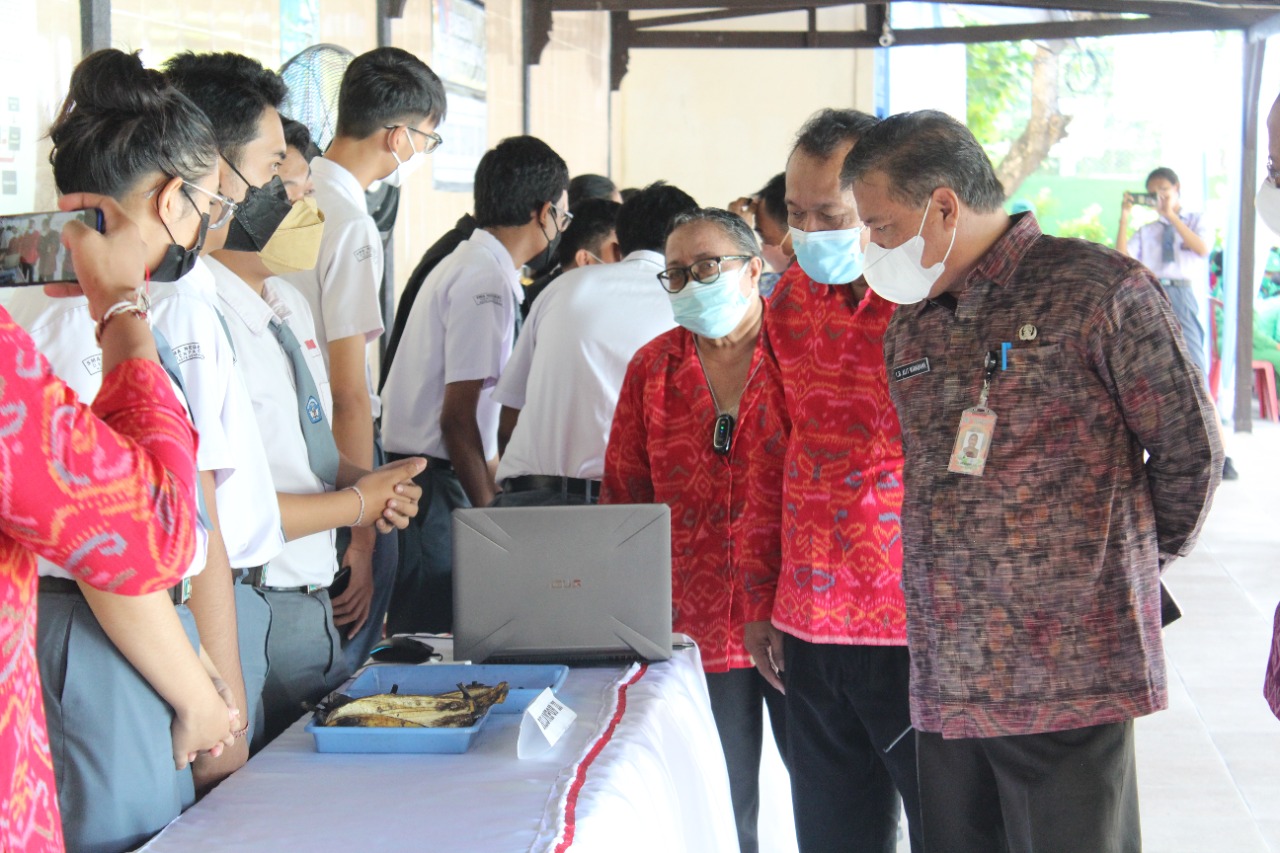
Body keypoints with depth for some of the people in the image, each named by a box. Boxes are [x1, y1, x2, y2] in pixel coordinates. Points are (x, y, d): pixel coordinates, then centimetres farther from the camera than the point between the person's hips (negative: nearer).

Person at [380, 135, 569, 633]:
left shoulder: (467, 265, 17)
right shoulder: (486, 282, -15)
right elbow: (458, 418, -19)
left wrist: (493, 478, 24)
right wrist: (489, 517, -13)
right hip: (433, 489, -10)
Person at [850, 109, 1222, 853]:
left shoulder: (1101, 290, -5)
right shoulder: (911, 328, 15)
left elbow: (1191, 453, 0)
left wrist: (1134, 562, 13)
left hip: (1067, 681, -6)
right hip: (945, 682, 6)